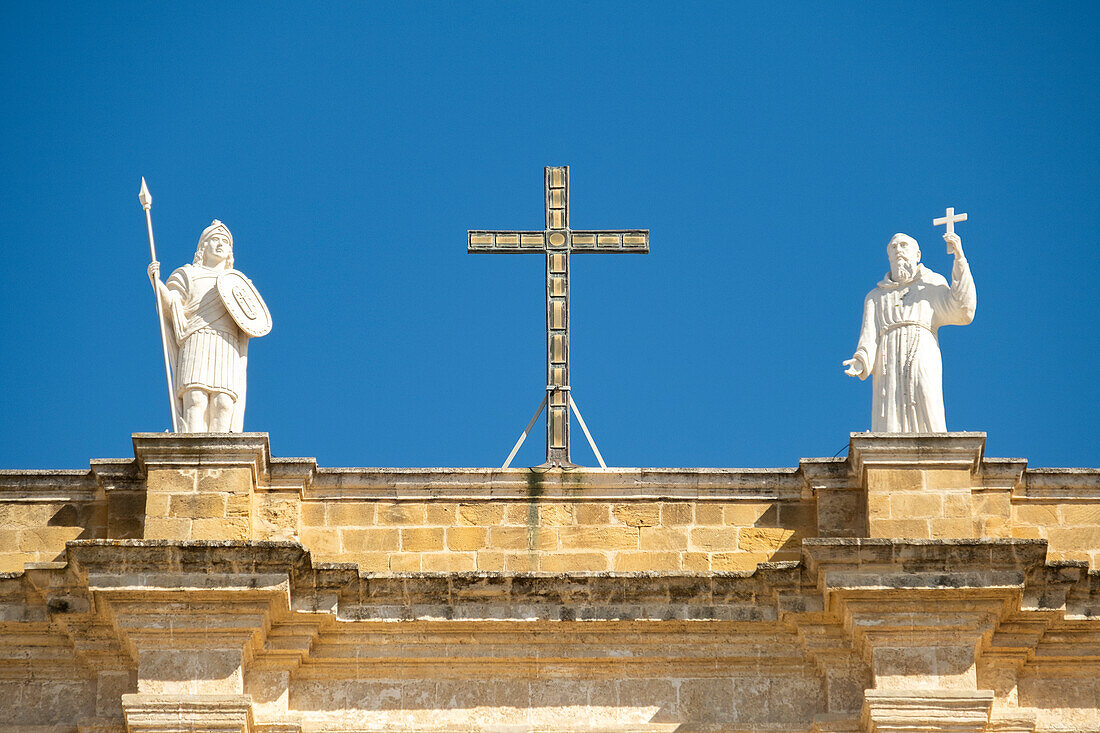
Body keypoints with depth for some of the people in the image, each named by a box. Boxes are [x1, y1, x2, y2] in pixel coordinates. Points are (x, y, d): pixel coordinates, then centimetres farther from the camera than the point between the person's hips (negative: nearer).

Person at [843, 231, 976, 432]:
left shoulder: (933, 286, 21)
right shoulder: (876, 297, 28)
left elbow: (961, 312, 3)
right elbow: (869, 335, 14)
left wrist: (959, 258, 0)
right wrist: (861, 361, -9)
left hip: (922, 362, -2)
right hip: (888, 367, 2)